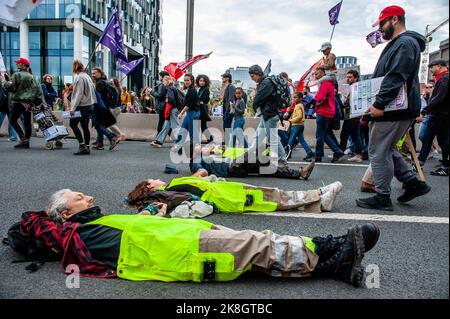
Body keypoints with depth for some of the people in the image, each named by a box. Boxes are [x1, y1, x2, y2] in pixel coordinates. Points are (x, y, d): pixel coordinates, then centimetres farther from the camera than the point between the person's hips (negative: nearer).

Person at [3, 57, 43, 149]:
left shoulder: (17, 75, -6)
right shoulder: (31, 76, 9)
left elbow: (12, 88, -8)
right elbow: (37, 89, 8)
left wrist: (6, 84, 11)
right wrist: (39, 100, 11)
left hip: (18, 101, -5)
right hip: (29, 102, 6)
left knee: (12, 120, 3)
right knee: (27, 122, 8)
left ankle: (23, 138, -9)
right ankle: (26, 141, 9)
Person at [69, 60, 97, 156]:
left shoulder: (79, 77, -11)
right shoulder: (87, 76, 14)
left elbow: (79, 94, -16)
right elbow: (93, 88, 17)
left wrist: (73, 107, -16)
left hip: (82, 106, -8)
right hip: (90, 104, 8)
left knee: (73, 123, 2)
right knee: (85, 126, 9)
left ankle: (82, 145, -4)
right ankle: (87, 147, 10)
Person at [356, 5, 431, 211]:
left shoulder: (405, 43, -12)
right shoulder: (397, 44, 22)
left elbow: (395, 78, -24)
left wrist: (379, 104, -26)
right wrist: (377, 105, 23)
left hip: (395, 110, -11)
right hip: (397, 109, 11)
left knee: (379, 151, -5)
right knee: (386, 149, 17)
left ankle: (382, 198, 3)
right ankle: (414, 184, 22)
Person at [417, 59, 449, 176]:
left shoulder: (445, 79, -15)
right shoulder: (441, 79, 16)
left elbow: (438, 99, -26)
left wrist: (423, 112, -28)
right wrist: (427, 112, 10)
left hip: (441, 117, -9)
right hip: (435, 116, 9)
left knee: (443, 142, 0)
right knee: (427, 139, 9)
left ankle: (446, 168, 9)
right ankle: (419, 164, 14)